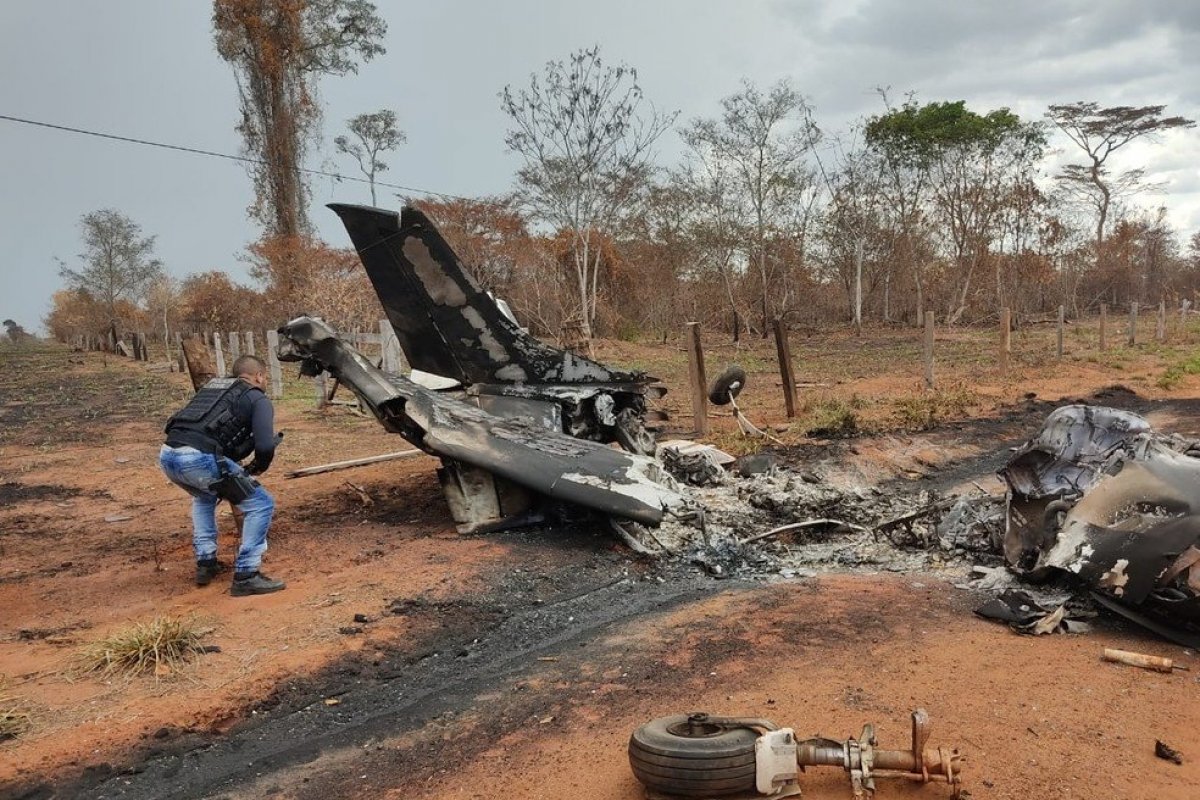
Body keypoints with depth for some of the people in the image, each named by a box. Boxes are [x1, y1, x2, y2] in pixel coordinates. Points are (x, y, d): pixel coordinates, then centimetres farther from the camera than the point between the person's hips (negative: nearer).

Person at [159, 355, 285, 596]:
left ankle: (205, 563, 34)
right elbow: (265, 446, -5)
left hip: (167, 455, 8)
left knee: (205, 496, 37)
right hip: (199, 458, -8)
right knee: (261, 504, 6)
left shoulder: (212, 385, 31)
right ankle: (245, 576, 4)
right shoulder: (257, 399, 9)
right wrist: (257, 468, 18)